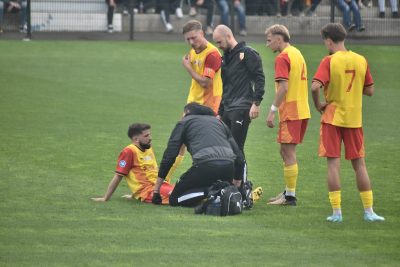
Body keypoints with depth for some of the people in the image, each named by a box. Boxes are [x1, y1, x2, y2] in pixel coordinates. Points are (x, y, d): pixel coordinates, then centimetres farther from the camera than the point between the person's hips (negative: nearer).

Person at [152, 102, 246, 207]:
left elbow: (169, 156, 13)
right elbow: (239, 156, 25)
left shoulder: (184, 122, 20)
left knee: (175, 199, 11)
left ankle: (209, 191, -14)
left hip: (206, 164, -4)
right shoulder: (218, 121, 32)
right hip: (228, 166, 4)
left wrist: (156, 190, 16)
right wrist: (236, 184, 33)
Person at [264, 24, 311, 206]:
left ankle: (290, 197, -3)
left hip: (290, 112, -9)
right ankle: (288, 191, 22)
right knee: (286, 152, 17)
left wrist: (273, 110, -17)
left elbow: (283, 87, -20)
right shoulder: (297, 54, 16)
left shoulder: (282, 58, -12)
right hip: (302, 110, 9)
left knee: (288, 153, -5)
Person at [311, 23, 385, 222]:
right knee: (359, 164, 10)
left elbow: (315, 86, -23)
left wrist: (318, 105, -6)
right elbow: (370, 90, 7)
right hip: (355, 119, 4)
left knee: (333, 164, 0)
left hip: (333, 118, -4)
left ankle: (336, 212, -3)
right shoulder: (361, 60, 2)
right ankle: (368, 211, 10)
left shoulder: (329, 61, -11)